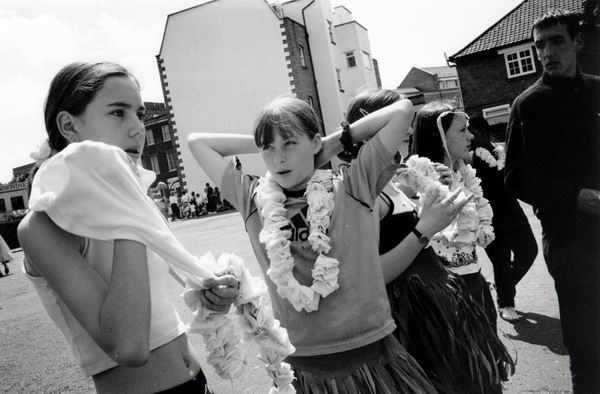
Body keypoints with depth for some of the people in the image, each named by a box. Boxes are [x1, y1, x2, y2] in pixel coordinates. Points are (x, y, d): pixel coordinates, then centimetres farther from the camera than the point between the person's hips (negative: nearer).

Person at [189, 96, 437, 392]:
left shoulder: (352, 188, -3)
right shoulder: (253, 200, 2)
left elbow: (402, 110, -2)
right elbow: (196, 142, 9)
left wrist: (337, 140, 3)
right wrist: (264, 144, 5)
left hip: (370, 353, -1)